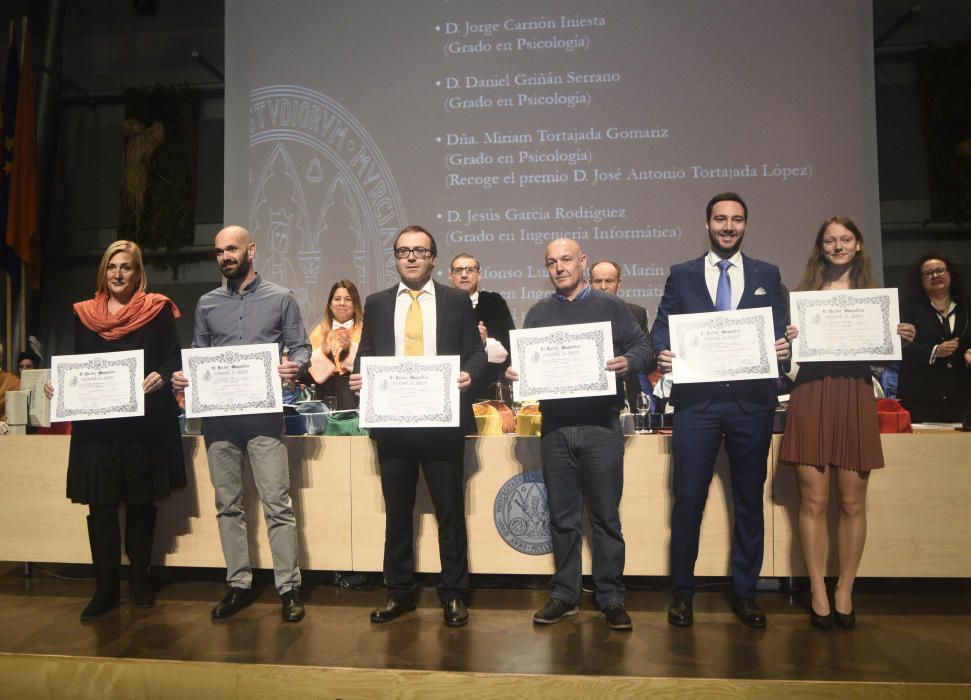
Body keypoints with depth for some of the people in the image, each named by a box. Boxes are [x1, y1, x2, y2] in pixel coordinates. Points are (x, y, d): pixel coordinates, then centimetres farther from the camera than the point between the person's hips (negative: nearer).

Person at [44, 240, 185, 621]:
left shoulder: (158, 310, 2)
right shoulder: (84, 314, 11)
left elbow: (174, 360, -1)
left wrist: (161, 376, -21)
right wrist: (58, 382, -4)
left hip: (146, 420, -2)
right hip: (96, 421, 2)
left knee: (141, 501, 7)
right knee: (100, 503, 2)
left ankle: (140, 577, 23)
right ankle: (105, 587, 12)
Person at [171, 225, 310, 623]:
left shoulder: (280, 299, 5)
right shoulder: (207, 304, 14)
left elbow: (301, 347, 4)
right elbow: (197, 355, 16)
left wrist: (295, 367, -18)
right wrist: (183, 377, -4)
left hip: (263, 412, -4)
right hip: (217, 414, 4)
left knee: (277, 504, -4)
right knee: (227, 505, 10)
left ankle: (289, 587, 5)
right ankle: (238, 585, 22)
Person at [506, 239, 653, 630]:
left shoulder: (610, 307, 7)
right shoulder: (538, 313, 14)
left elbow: (643, 347, 3)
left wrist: (628, 363, -17)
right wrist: (514, 372, -9)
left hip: (601, 424, -2)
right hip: (555, 425, 2)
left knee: (606, 516, 3)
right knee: (562, 517, 9)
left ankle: (611, 598, 15)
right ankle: (565, 595, 21)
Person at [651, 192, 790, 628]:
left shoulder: (767, 275, 13)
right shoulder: (682, 275, 10)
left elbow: (781, 330, 9)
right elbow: (661, 328, 4)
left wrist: (784, 347, -13)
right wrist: (662, 353, -16)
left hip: (752, 400, 2)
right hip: (697, 400, -1)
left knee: (749, 500, 9)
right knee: (688, 498, 0)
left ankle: (744, 593, 23)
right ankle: (682, 592, 15)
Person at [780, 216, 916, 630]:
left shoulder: (872, 294, 12)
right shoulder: (804, 293, 8)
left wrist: (902, 338, -5)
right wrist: (788, 340, -15)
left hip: (855, 397, 2)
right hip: (811, 396, -1)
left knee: (852, 502, 4)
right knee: (814, 501, -1)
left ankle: (844, 592, 18)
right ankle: (818, 593, 10)